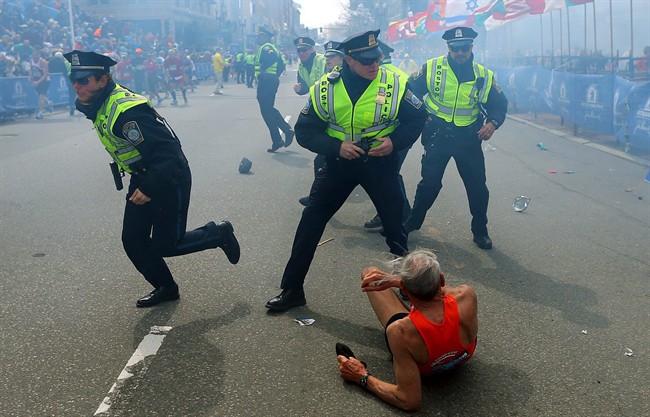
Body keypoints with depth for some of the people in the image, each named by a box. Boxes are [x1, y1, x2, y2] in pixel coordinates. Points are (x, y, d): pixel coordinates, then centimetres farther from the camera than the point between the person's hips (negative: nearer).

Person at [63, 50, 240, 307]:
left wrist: (150, 188, -32)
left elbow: (167, 150, -32)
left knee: (166, 245, -1)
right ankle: (166, 288, 27)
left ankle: (219, 233, 21)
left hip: (170, 179, -9)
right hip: (143, 179, 9)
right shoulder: (97, 105, 1)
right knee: (133, 241, 9)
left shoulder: (126, 110, -29)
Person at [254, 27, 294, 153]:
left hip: (265, 81, -10)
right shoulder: (272, 48, 20)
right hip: (273, 80, 10)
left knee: (267, 111, -5)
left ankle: (277, 141, -3)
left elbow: (272, 57, -31)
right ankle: (287, 130, 14)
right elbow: (281, 65, 23)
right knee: (269, 109, 19)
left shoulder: (265, 48, -10)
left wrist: (262, 68, -21)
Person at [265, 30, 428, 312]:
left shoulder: (395, 84, -13)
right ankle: (292, 290, 12)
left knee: (395, 225, 7)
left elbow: (417, 118, 0)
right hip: (339, 162, 1)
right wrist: (336, 146, -21)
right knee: (310, 223, -1)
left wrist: (396, 142, -17)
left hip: (380, 163, 0)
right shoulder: (324, 89, -12)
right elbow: (304, 131, -6)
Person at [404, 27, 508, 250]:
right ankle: (411, 223, 27)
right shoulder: (432, 68, -7)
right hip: (438, 135, -1)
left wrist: (492, 123, -14)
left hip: (469, 139, 1)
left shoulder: (484, 76, -3)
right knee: (430, 183, 7)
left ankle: (480, 231, 23)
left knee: (478, 187, 5)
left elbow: (500, 104, 4)